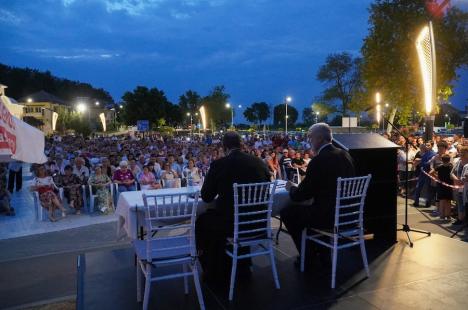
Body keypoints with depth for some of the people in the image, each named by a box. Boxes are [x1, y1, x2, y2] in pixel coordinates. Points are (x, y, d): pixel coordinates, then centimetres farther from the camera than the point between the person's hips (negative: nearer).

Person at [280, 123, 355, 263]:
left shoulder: (319, 160, -20)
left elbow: (302, 195, -14)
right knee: (306, 209, 30)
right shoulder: (345, 155, 4)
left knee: (287, 212, 8)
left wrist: (291, 188, 7)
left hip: (329, 216, -8)